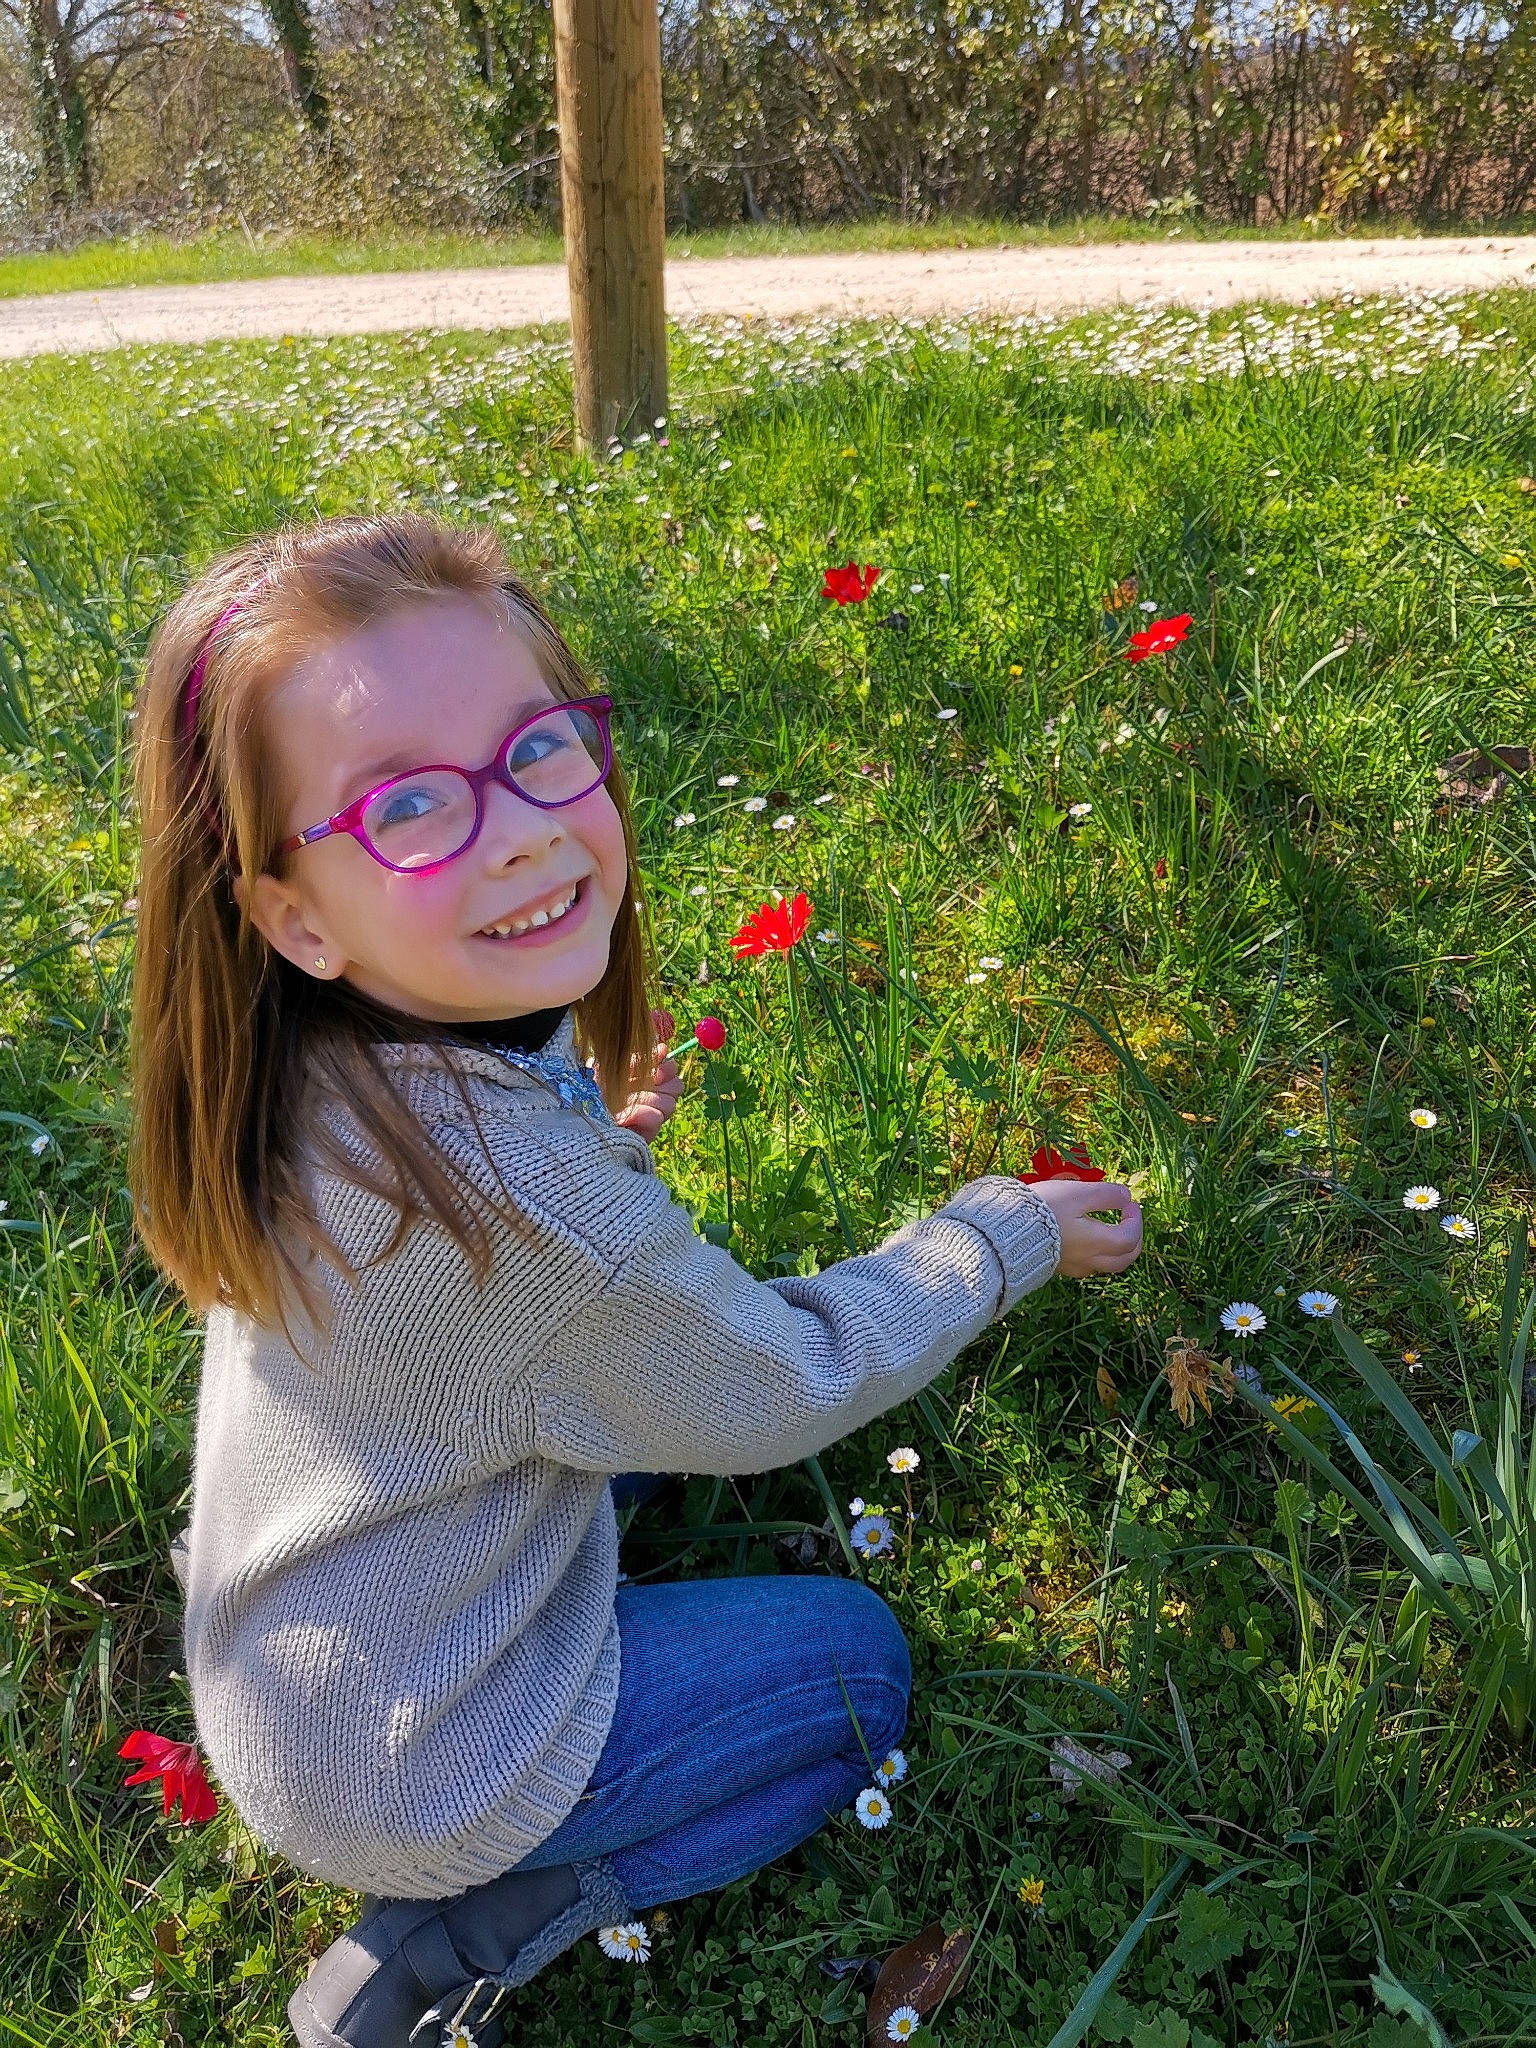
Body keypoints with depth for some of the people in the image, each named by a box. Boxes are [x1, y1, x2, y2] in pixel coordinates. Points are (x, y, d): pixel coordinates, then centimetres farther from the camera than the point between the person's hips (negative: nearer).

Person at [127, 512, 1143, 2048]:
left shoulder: (313, 1077, -16)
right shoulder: (536, 1206, -38)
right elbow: (784, 1393, -19)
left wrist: (587, 1136, 3)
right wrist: (1005, 1237, -6)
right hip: (412, 1771, -6)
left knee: (655, 1392, 23)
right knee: (857, 1661, 12)